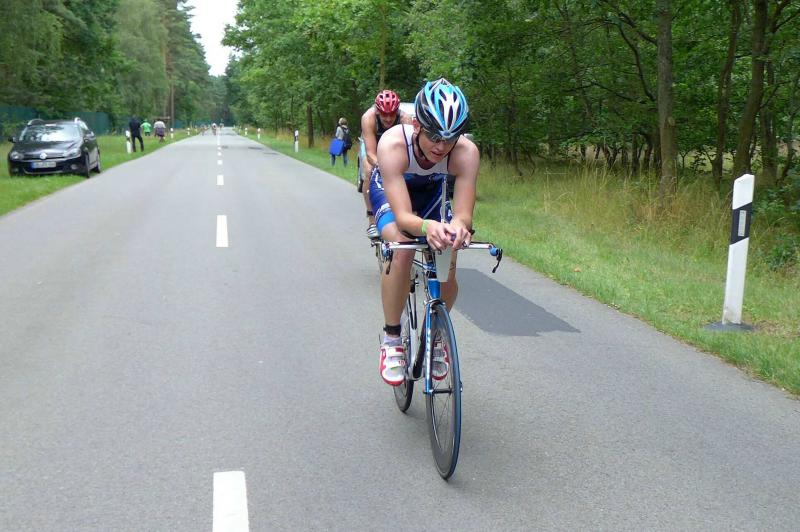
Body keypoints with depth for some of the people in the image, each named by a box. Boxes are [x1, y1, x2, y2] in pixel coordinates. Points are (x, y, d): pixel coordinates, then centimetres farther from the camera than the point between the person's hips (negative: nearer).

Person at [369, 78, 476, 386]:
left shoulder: (466, 152, -35)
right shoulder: (393, 143, -41)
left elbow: (464, 213, -39)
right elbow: (402, 215, -46)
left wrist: (457, 227, -63)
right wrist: (427, 227, -68)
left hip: (432, 191, 2)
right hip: (389, 188, -2)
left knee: (447, 267, -14)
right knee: (401, 251, -31)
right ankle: (391, 339, -13)